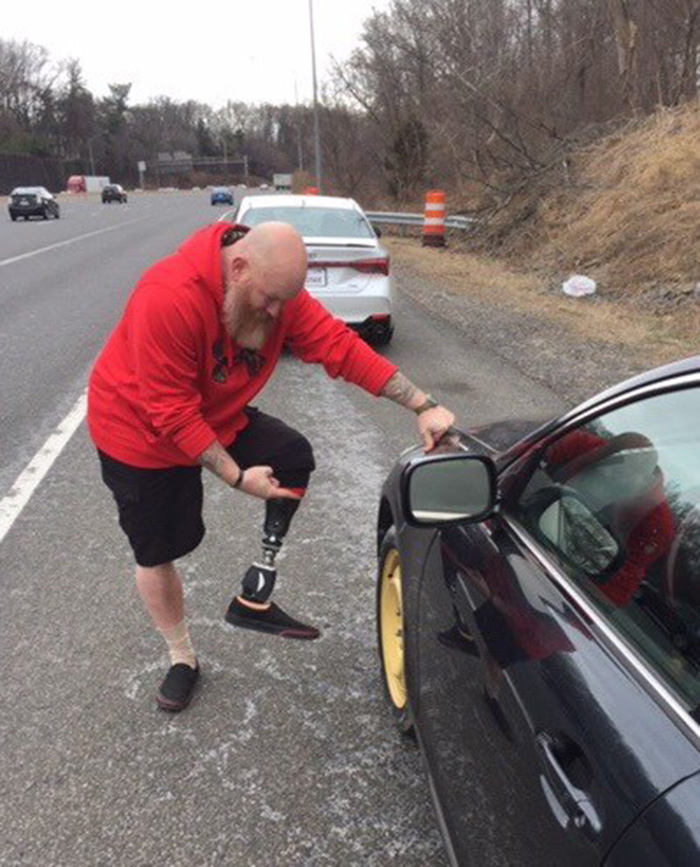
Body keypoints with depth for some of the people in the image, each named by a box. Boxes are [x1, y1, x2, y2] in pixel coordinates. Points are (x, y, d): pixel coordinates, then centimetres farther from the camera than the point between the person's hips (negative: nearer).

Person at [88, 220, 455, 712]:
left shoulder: (277, 289, -15)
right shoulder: (168, 298, -35)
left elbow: (341, 347, -17)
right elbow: (172, 412, -31)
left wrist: (423, 405, -22)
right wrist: (238, 477, -29)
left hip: (216, 418, 6)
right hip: (140, 431, -5)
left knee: (295, 457, -14)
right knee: (156, 554, 6)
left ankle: (255, 597, -1)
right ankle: (182, 658, 31)